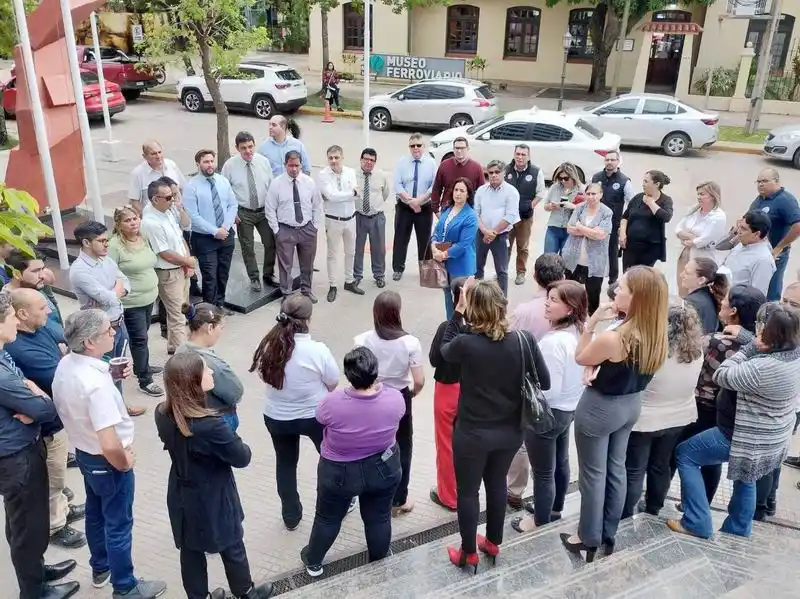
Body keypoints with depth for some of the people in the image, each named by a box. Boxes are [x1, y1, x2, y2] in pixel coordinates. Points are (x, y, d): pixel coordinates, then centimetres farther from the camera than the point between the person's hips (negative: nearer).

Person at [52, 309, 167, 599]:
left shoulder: (65, 364, -9)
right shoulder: (96, 383, -36)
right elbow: (110, 445, -39)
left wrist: (112, 376, -1)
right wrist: (124, 464, -17)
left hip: (83, 452, 9)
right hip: (106, 461, -8)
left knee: (95, 513, 28)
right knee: (118, 525, 12)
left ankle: (100, 569, 50)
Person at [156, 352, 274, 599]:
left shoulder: (162, 414, -14)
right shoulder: (209, 425, -36)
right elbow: (242, 457, -22)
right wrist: (237, 442, -3)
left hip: (182, 497, 6)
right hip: (213, 501, -5)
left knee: (191, 550, 22)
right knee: (232, 548, 20)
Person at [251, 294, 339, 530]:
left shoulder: (269, 346, -16)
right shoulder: (317, 350, -26)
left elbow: (265, 376, 0)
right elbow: (333, 384, -13)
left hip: (276, 417, 3)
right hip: (315, 416, -2)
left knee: (285, 464, 23)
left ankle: (291, 516, 37)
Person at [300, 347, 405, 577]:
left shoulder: (333, 401, -30)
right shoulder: (394, 398, -22)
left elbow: (321, 417, -7)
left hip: (339, 473, -2)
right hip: (384, 468, 2)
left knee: (328, 517, 22)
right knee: (379, 518, 23)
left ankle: (313, 562, 43)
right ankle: (379, 563, 45)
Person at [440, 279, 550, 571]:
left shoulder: (466, 343, -24)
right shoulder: (524, 340, -15)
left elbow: (445, 350, 0)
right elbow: (544, 382, -5)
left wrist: (458, 311, -2)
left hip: (472, 433, -4)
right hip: (510, 431, 4)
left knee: (468, 491, 17)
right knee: (497, 484, 25)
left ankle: (469, 553, 33)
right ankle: (493, 543, 44)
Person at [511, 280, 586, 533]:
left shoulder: (553, 341, -31)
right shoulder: (580, 332, -5)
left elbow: (549, 390, -28)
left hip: (547, 413, -9)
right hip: (569, 408, 9)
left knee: (543, 472, 10)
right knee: (560, 463, 27)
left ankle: (540, 523, 29)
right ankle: (555, 510, 47)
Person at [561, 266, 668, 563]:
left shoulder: (612, 339, -31)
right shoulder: (656, 335, -9)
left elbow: (580, 358, -12)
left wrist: (592, 322, -17)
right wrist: (602, 366, -7)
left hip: (600, 408, -7)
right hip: (631, 405, 7)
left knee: (593, 474, 11)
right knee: (616, 469, 21)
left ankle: (589, 539, 27)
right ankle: (608, 534, 36)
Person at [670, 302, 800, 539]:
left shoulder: (763, 369, -36)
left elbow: (722, 376, -24)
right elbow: (763, 346, 11)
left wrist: (748, 348, -20)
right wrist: (744, 336, 3)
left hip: (746, 439, -9)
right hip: (771, 439, 9)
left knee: (685, 454, 6)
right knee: (746, 480, 30)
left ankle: (697, 525, 10)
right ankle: (738, 531, 47)